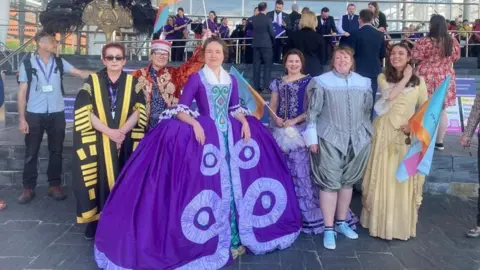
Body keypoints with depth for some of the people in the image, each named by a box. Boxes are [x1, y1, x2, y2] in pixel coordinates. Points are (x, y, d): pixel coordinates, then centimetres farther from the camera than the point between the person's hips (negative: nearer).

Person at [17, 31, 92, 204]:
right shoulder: (27, 64, -2)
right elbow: (22, 93, -1)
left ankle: (55, 185, 21)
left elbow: (80, 73, -4)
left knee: (56, 151, 9)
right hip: (34, 115, -2)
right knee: (31, 152, 6)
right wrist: (22, 118, -4)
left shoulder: (60, 63, 4)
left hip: (57, 114, 2)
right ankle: (28, 188, 16)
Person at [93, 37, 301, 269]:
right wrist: (195, 123, -23)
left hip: (230, 134, 5)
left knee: (233, 183, 7)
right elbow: (180, 110, -8)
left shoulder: (231, 80, 11)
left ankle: (233, 236, 21)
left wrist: (245, 122, -2)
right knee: (209, 185, -5)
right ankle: (210, 240, 9)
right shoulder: (196, 78, -3)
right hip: (205, 134, -5)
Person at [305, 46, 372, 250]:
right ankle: (328, 229, 6)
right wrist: (312, 138, -8)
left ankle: (341, 222, 28)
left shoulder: (363, 83, 8)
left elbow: (367, 111, 15)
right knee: (330, 183, -3)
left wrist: (365, 134, 13)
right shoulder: (322, 82, -3)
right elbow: (313, 112, -4)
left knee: (348, 181, 13)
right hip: (330, 140, -4)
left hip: (356, 140, 4)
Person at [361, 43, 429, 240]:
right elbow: (390, 95, -16)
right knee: (384, 177, 3)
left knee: (405, 179, 4)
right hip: (385, 133, -1)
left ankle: (403, 224, 19)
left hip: (408, 134, 1)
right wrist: (405, 78, -7)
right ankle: (382, 222, 16)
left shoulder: (418, 81, 7)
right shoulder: (383, 78, 5)